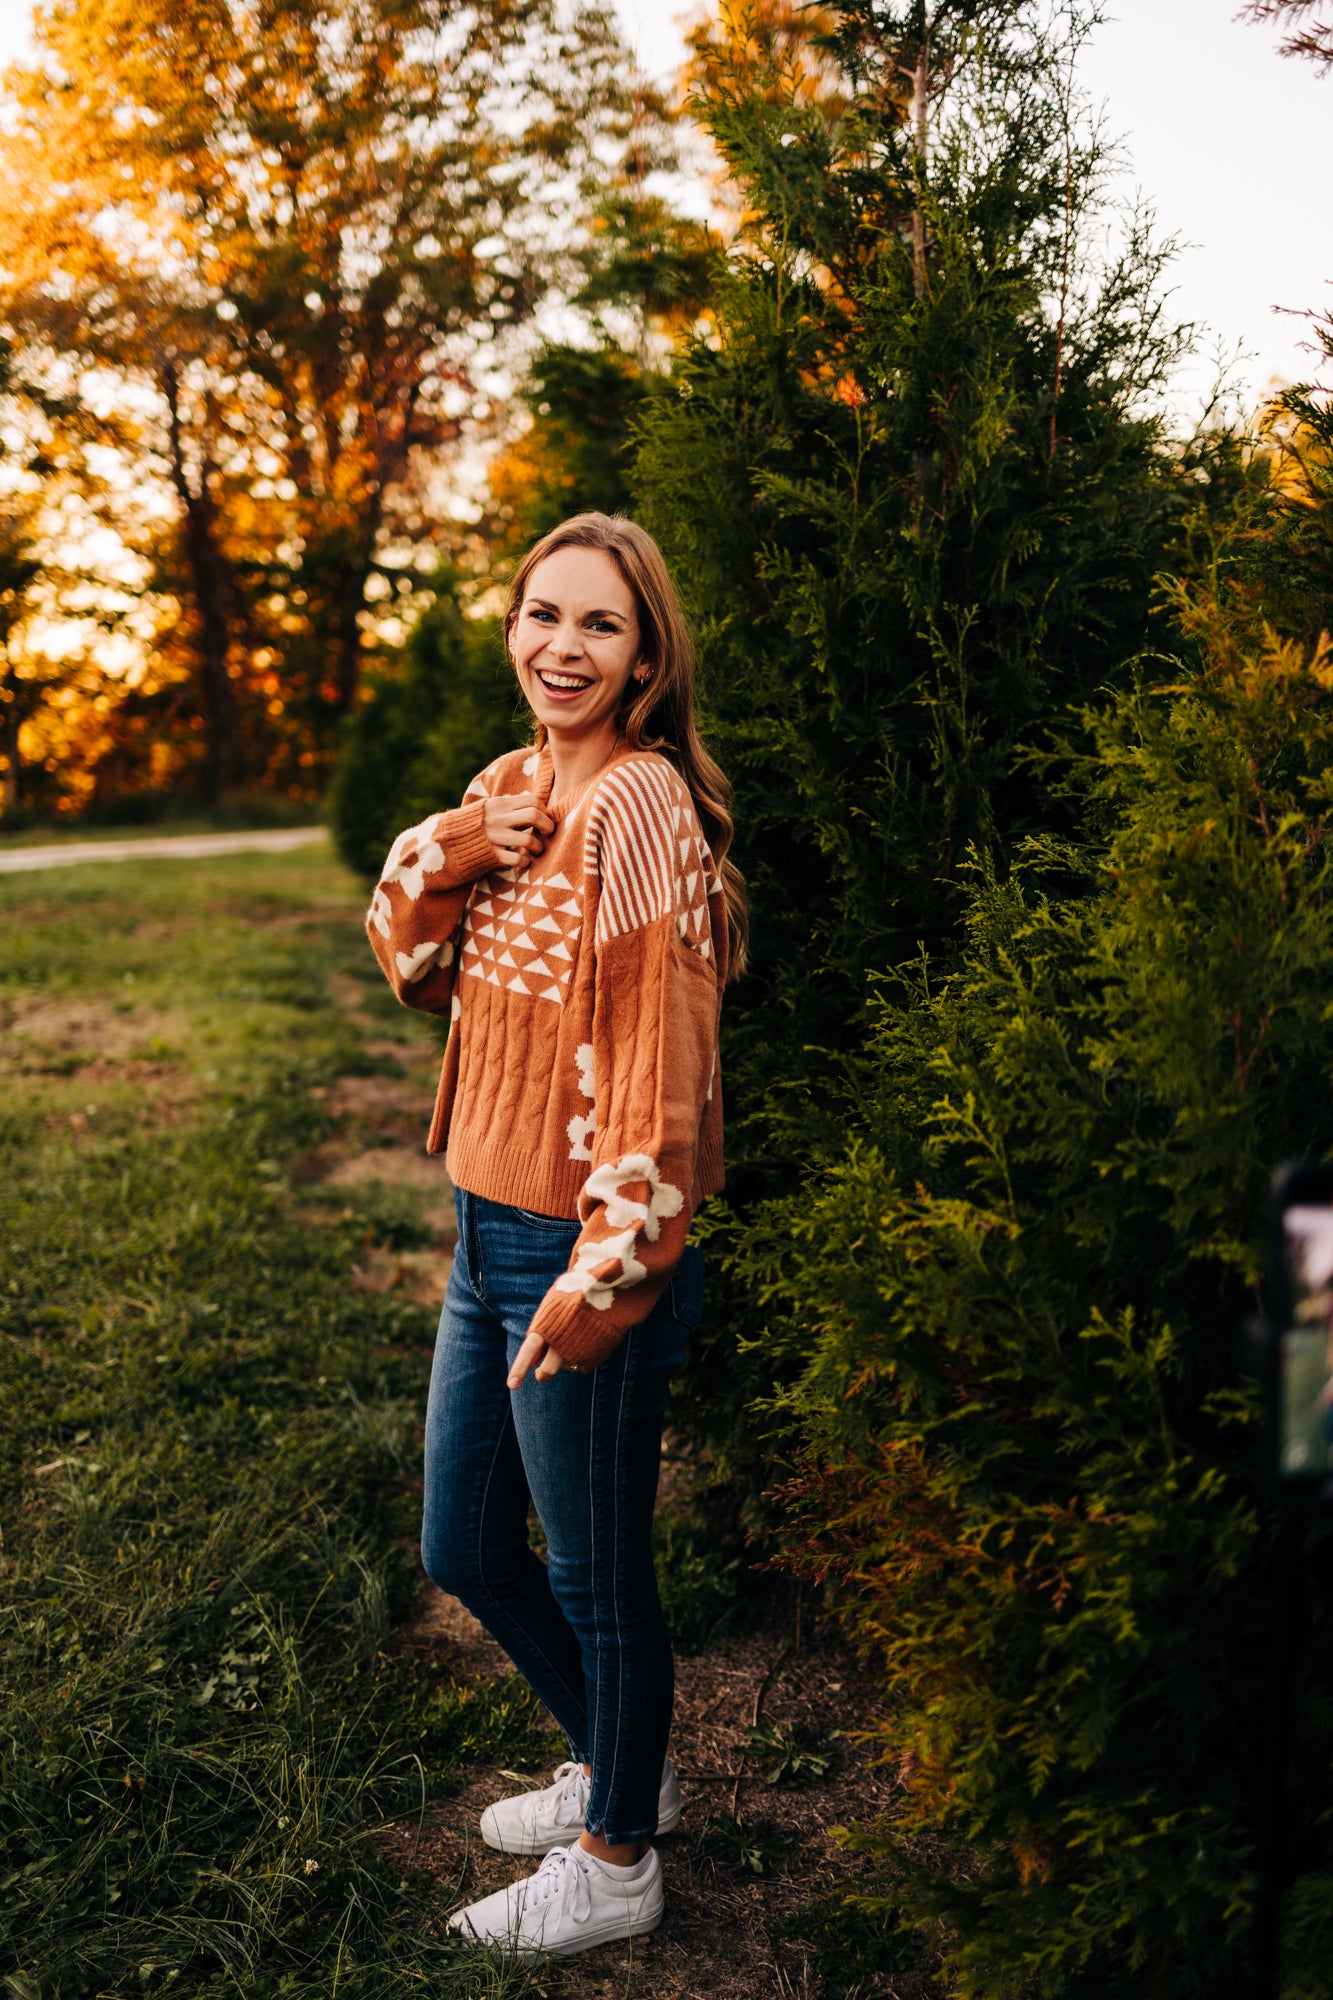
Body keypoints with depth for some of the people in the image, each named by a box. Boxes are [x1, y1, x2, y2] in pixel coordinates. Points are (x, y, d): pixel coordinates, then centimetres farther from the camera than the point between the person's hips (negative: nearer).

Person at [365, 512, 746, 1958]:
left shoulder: (639, 802, -18)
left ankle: (616, 1862, 34)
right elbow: (419, 972, 12)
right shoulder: (512, 787, 8)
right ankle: (614, 1766, 45)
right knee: (464, 1547, 22)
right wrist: (437, 860, -8)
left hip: (585, 1253, -9)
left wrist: (607, 1272, -21)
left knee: (596, 1576, 10)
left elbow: (660, 1048, -21)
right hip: (489, 1237, 9)